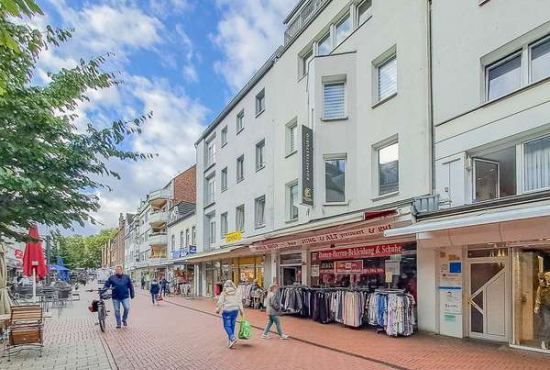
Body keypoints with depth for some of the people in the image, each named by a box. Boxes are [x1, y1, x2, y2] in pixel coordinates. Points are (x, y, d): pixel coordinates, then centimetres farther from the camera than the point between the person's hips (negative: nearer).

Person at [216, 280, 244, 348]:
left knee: (227, 325, 0)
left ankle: (232, 337, -20)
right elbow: (239, 302, 4)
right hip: (235, 310, 4)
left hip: (227, 311, -4)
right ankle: (229, 339, 21)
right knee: (232, 325, 14)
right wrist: (241, 310, 7)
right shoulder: (236, 292, 6)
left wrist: (218, 309, 10)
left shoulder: (223, 293, -4)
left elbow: (220, 302, -3)